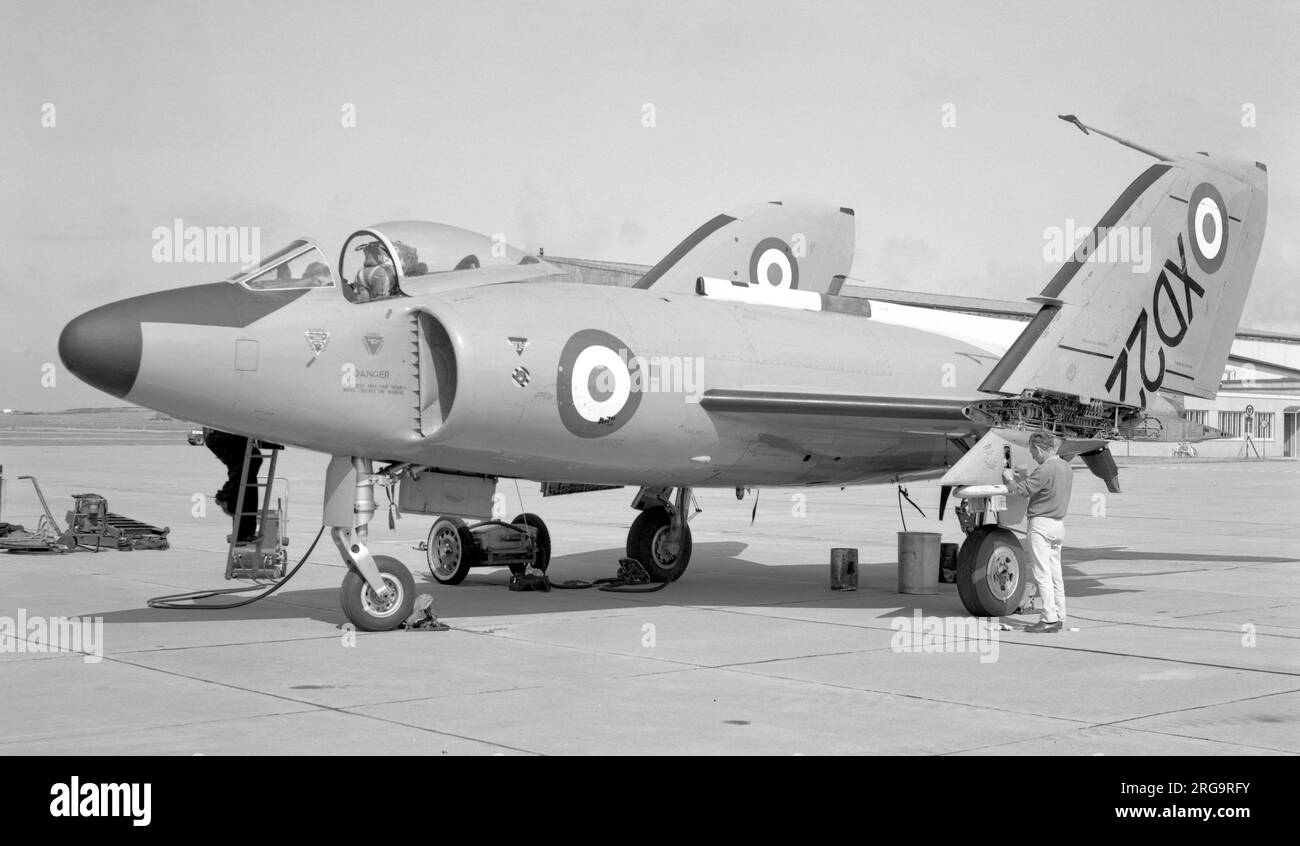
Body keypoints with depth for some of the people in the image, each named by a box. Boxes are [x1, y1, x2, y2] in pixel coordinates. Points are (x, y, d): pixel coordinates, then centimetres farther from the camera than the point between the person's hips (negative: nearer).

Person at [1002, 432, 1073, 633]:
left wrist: (1009, 478, 2)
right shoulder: (1065, 466, 11)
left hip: (1042, 524, -9)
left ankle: (1049, 619, -10)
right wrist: (1025, 477, 19)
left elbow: (1022, 491, -16)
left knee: (1042, 573, -7)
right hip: (1059, 524, 9)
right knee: (1055, 573, 12)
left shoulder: (1045, 470, -18)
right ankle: (1059, 617, 14)